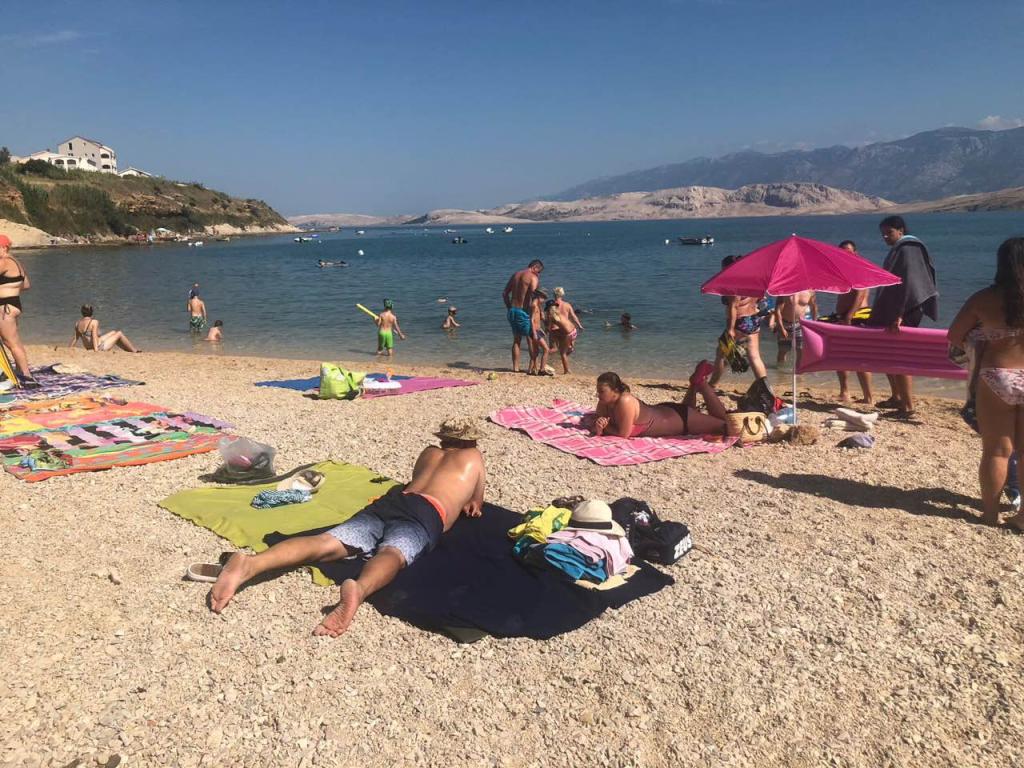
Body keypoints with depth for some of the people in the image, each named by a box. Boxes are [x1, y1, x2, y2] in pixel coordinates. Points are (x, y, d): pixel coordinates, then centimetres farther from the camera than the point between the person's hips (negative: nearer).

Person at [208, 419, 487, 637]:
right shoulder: (474, 456, 30)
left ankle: (250, 564, -43)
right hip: (426, 514, -4)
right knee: (392, 552, -35)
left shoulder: (429, 453, 41)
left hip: (388, 501, 4)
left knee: (327, 543, -18)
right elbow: (475, 508, 39)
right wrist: (460, 502, 58)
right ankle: (359, 589, -70)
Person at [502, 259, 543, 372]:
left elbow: (505, 293, 16)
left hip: (512, 311, 7)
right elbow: (533, 296, -19)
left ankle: (515, 367, 15)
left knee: (516, 340, 15)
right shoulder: (533, 277, -9)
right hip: (523, 311, -7)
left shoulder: (515, 275, 14)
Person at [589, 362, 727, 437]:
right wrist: (598, 428, -30)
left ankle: (702, 383, 16)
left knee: (725, 424, 6)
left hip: (680, 418, -8)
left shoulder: (625, 402, -38)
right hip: (663, 413, 8)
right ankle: (695, 384, 33)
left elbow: (623, 434, -33)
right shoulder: (604, 403, -16)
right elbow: (596, 427, -7)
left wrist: (605, 427, -20)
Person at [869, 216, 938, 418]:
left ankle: (908, 407, -5)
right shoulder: (898, 250, 16)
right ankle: (897, 398, 29)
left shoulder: (907, 250, -13)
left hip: (904, 314, -10)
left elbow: (908, 283, -23)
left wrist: (899, 315, -27)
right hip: (891, 312, 10)